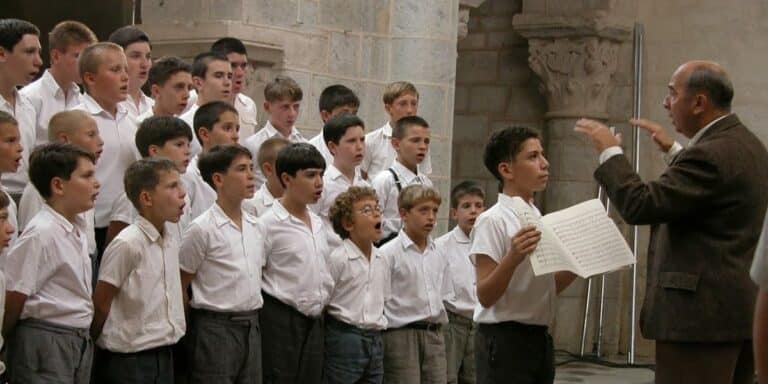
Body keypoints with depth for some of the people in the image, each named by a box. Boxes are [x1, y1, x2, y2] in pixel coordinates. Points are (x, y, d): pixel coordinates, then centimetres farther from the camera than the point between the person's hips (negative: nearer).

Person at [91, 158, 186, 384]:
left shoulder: (172, 236, 4)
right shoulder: (127, 245, -17)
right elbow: (100, 304, -10)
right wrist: (90, 344, 0)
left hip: (164, 356, 7)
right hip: (129, 363, -7)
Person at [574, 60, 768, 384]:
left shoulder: (711, 154, -18)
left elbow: (639, 205, -22)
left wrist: (610, 152, -8)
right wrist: (673, 151, 30)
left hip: (702, 314, -10)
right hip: (741, 311, 10)